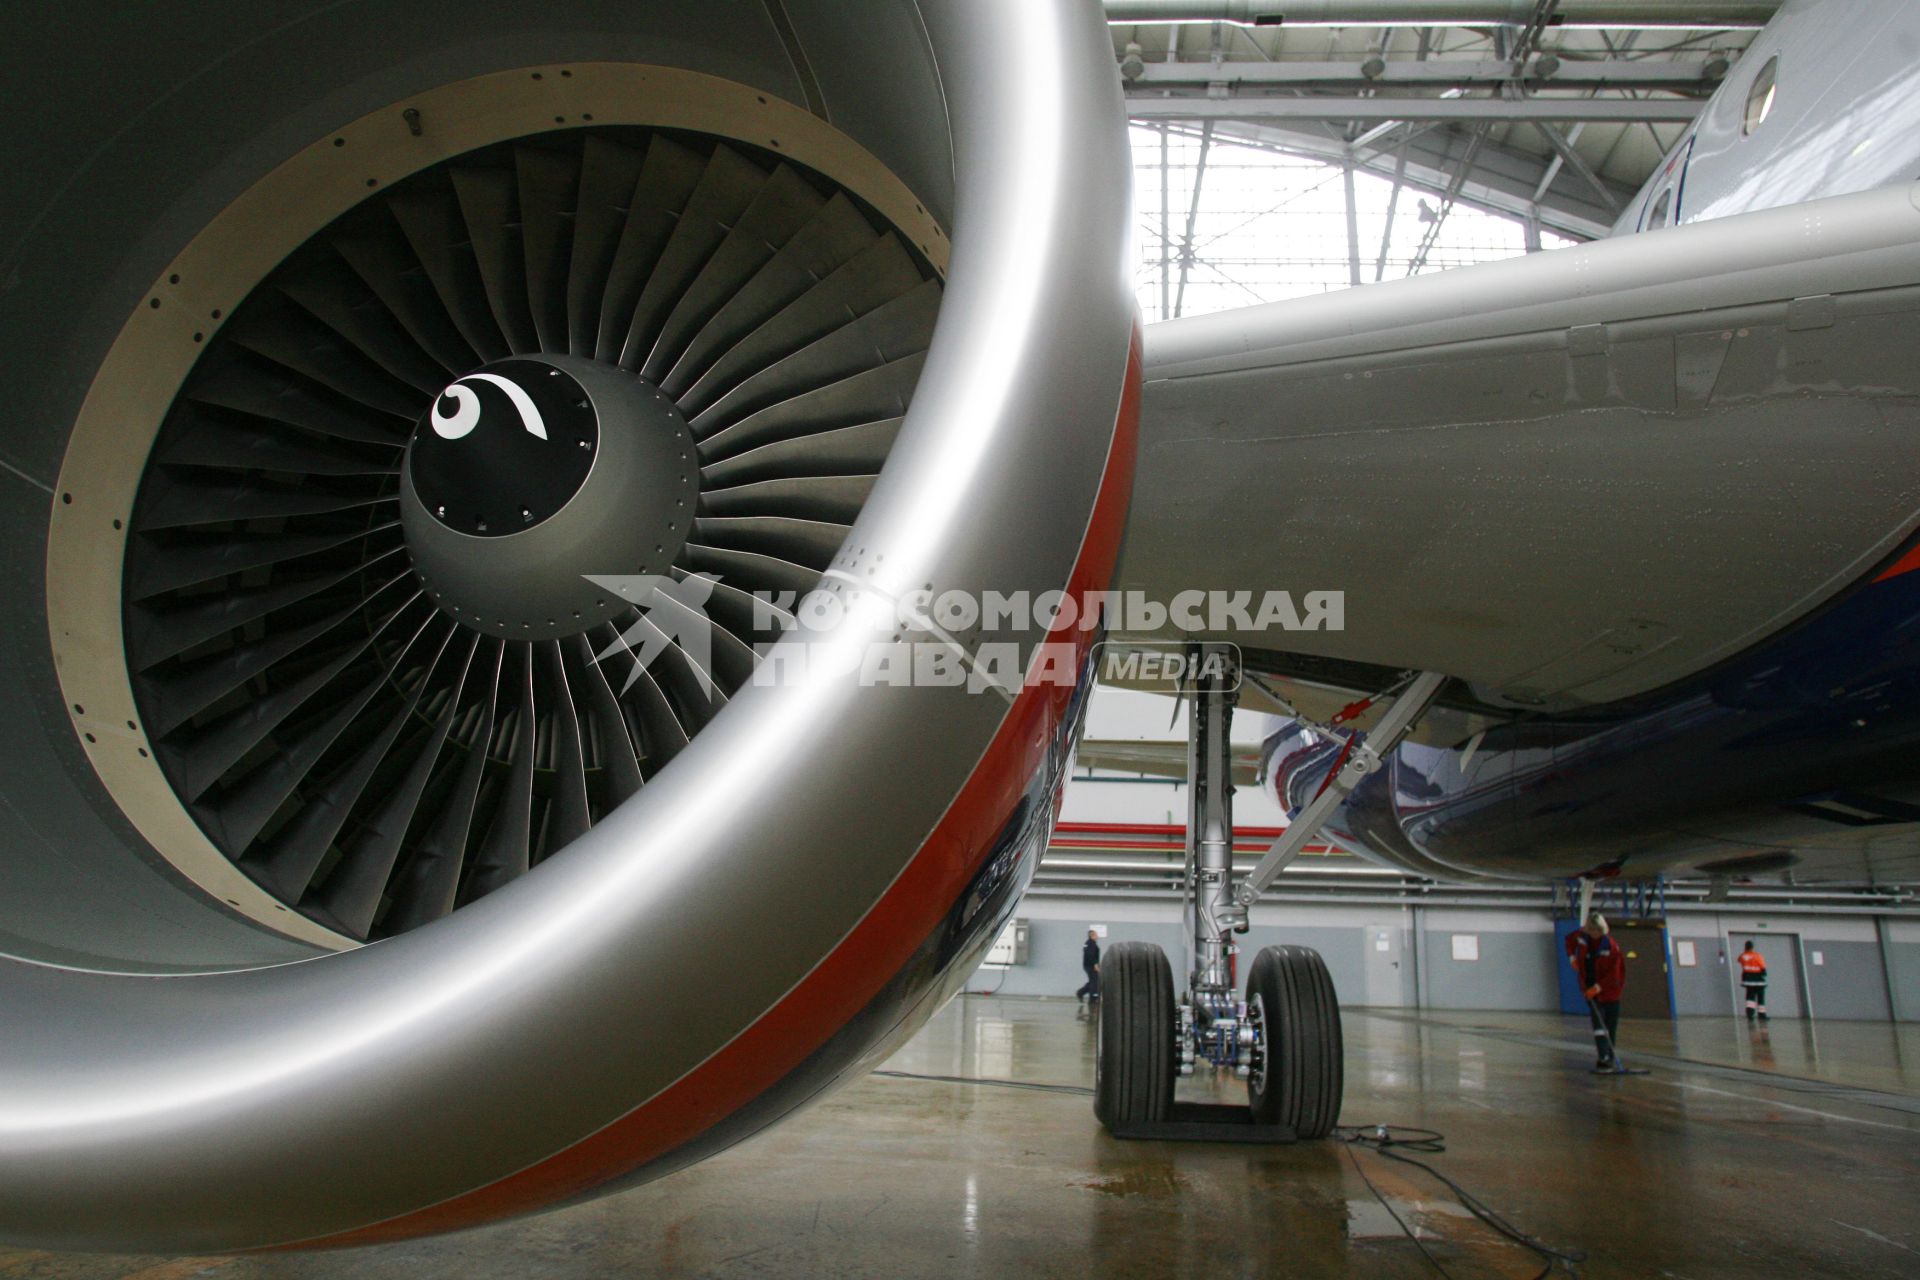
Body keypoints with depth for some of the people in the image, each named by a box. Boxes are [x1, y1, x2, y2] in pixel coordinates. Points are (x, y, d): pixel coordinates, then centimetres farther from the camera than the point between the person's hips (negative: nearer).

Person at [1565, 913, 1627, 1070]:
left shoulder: (1611, 946, -20)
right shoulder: (1581, 936, -8)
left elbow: (1613, 973, -18)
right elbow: (1569, 940, 16)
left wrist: (1598, 987, -22)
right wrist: (1572, 957, 2)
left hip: (1609, 989, -2)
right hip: (1590, 988, 2)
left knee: (1611, 1025, 6)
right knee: (1598, 1022, -8)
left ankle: (1609, 1056, 21)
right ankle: (1602, 1057, -12)